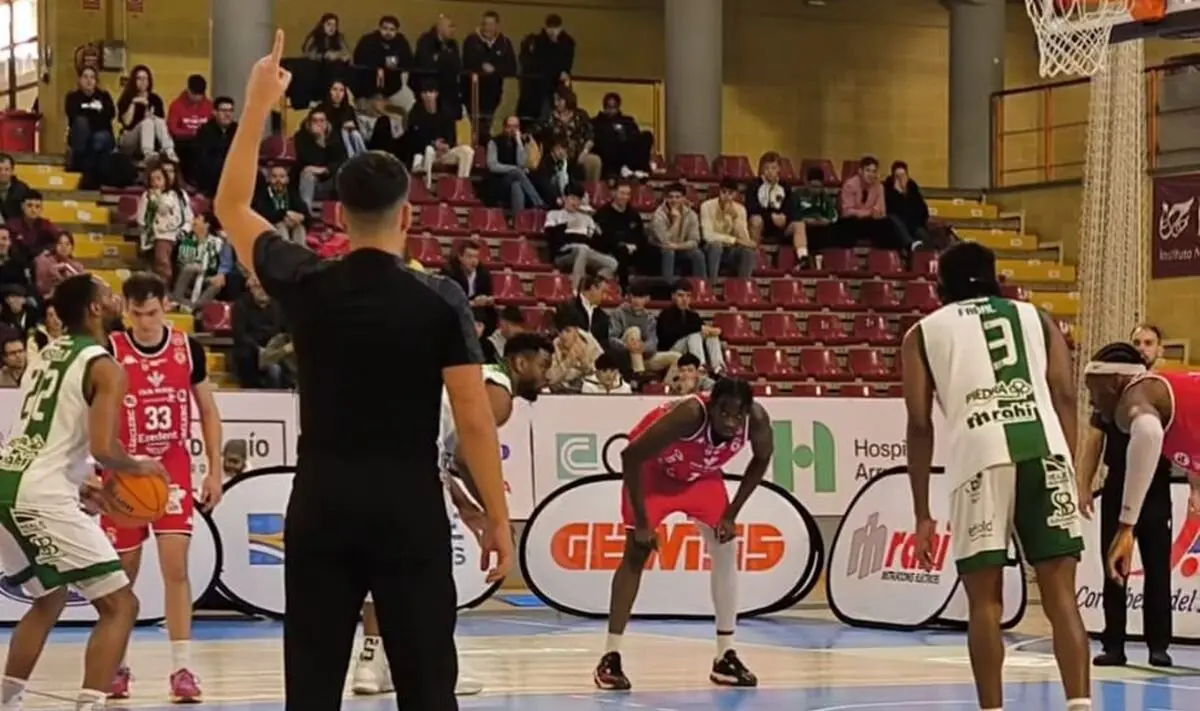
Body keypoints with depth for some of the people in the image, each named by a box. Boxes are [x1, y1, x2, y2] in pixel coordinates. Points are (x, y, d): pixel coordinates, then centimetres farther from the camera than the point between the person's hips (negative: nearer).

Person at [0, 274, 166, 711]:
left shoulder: (49, 354, 19)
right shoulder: (104, 367, -7)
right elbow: (102, 448, -18)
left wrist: (77, 484, 30)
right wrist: (138, 467, 2)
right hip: (43, 498, -9)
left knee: (50, 600, 30)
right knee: (119, 606, -3)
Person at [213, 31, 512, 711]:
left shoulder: (306, 285, 1)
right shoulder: (441, 300, -6)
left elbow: (231, 208, 18)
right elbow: (475, 420, -7)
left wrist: (258, 104, 21)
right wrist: (498, 517, 1)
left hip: (321, 503, 2)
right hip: (410, 506, -2)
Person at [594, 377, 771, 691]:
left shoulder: (757, 420, -27)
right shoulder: (689, 414, -41)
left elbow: (762, 459, -3)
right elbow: (630, 457, -34)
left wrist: (731, 513, -8)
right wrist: (641, 522, -29)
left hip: (702, 474, 5)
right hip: (653, 468, -5)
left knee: (726, 549, -2)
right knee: (637, 552, -12)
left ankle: (726, 658, 6)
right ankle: (610, 658, -9)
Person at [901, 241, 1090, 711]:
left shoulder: (924, 332, 23)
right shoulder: (1036, 318, 27)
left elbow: (920, 424, 13)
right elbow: (1065, 397, 13)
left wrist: (922, 514, 14)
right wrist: (1068, 474, 12)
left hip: (981, 452, -1)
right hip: (1044, 448, 1)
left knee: (985, 599, 8)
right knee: (1061, 595, 4)